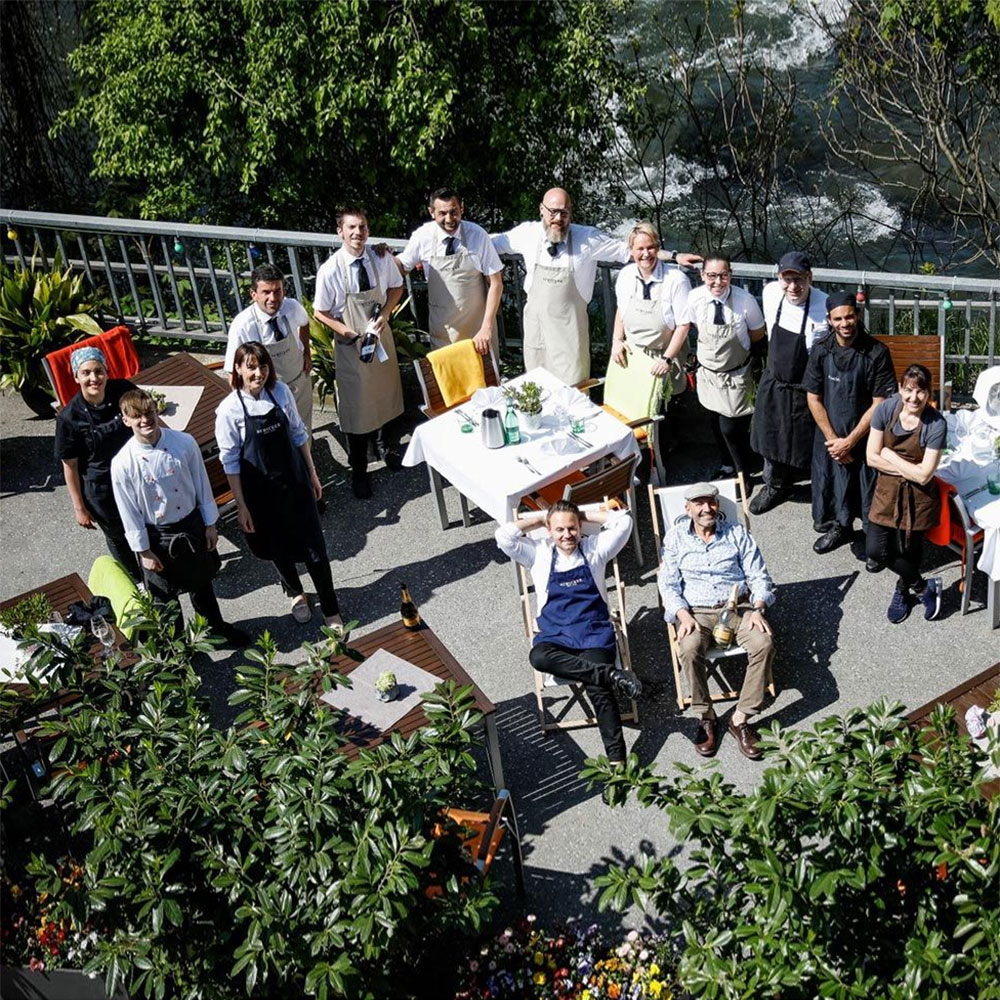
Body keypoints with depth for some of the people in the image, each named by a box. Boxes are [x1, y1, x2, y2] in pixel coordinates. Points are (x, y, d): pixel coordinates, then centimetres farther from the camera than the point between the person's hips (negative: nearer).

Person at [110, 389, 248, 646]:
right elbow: (129, 512, -11)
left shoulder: (184, 443, -15)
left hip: (192, 525, 2)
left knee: (202, 584, 23)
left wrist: (210, 524, 2)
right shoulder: (122, 464, -20)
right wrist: (143, 551, -7)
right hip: (157, 536, -2)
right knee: (164, 596, 17)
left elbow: (202, 484, -3)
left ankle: (218, 627, 48)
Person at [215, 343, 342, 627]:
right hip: (261, 492, -2)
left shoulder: (281, 392, -8)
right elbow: (230, 462, -11)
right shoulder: (229, 410, -17)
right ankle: (295, 594, 48)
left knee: (314, 546, 2)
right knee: (279, 548, 19)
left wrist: (312, 473, 9)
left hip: (294, 481, 2)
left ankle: (331, 612, 16)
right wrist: (242, 506, -8)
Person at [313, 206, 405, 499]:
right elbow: (321, 313, -10)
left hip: (382, 337, 4)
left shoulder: (382, 259, -12)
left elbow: (396, 286, 6)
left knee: (386, 394, 24)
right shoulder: (330, 271, -21)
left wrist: (385, 313, -11)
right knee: (356, 406, 7)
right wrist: (349, 333, -22)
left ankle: (384, 442, 54)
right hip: (351, 344, -4)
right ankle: (358, 470, 26)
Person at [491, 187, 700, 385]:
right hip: (536, 323, 2)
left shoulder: (588, 238, -10)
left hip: (570, 326, -2)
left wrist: (674, 256, -6)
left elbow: (627, 249, -4)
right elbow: (496, 242, 11)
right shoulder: (528, 233, -5)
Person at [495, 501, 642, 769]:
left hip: (594, 632, -1)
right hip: (555, 634, 1)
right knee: (538, 657, -36)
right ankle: (610, 675, -37)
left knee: (596, 687, -28)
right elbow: (504, 536, 0)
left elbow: (623, 521, 2)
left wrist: (583, 515, 9)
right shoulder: (539, 554, 12)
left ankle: (617, 759, -28)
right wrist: (539, 518, 9)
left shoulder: (594, 548, 12)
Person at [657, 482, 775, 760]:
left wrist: (758, 610, -11)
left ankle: (741, 718, -20)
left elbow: (758, 576, 7)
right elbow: (668, 584, 2)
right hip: (696, 611, -1)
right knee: (690, 649, -35)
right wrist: (684, 616, -15)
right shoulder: (676, 537, 7)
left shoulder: (737, 533, 8)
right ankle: (705, 718, -16)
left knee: (764, 643, -30)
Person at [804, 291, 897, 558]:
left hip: (865, 437, -3)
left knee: (869, 494, 4)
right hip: (829, 438, 3)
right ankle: (840, 527, 42)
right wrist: (832, 439, -8)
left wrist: (850, 441, -14)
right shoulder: (821, 351, -5)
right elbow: (813, 398, -1)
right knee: (831, 486, 17)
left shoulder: (877, 353, -14)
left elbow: (880, 404, -13)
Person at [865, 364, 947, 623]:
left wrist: (890, 456, -14)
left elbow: (924, 475, -20)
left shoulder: (936, 424, -20)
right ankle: (925, 586, 20)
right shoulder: (886, 410, -12)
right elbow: (872, 458, -9)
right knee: (875, 550, -2)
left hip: (918, 496, -3)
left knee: (908, 551, 7)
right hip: (887, 490, 3)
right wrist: (909, 470, -16)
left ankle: (903, 588, 40)